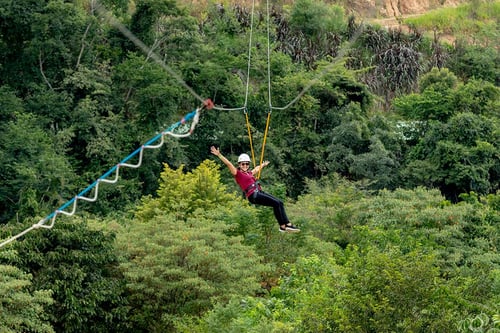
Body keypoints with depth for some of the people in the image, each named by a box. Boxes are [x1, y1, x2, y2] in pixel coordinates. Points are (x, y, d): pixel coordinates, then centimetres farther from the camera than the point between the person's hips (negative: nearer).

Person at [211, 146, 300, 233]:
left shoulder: (249, 173, 23)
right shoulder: (237, 173, 2)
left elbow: (257, 168, 43)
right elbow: (228, 164, -7)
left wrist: (263, 165, 63)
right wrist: (219, 155, -16)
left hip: (259, 192, 9)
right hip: (253, 195, -9)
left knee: (280, 203, -2)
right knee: (276, 203, -17)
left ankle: (287, 224, -6)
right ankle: (283, 226, -15)